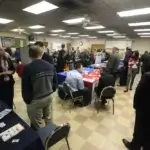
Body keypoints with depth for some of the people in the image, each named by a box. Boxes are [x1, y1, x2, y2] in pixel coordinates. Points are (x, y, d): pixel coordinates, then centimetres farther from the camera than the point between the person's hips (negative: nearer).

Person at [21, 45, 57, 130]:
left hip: (36, 100, -5)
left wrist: (27, 100, 3)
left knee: (38, 124, 15)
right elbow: (55, 82, 6)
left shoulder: (28, 68, -18)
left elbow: (25, 88, -13)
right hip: (49, 96, 6)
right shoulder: (51, 66, -1)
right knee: (49, 118, 25)